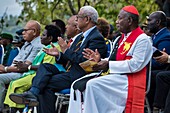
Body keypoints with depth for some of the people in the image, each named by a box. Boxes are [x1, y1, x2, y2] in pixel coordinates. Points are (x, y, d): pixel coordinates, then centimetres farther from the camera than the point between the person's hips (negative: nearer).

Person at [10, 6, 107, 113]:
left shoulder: (97, 38, -10)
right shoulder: (80, 37, 21)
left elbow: (84, 60, -19)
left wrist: (66, 50, -11)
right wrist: (59, 55, 3)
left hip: (79, 76, -9)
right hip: (69, 72, 9)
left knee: (46, 84, -22)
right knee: (45, 66, -11)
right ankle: (33, 93, -28)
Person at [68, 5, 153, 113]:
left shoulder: (142, 39, -7)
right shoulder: (119, 40, 20)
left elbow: (135, 65, -17)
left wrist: (109, 64, -16)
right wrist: (100, 60, 2)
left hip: (129, 80, -9)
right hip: (115, 76, 9)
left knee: (93, 85, -28)